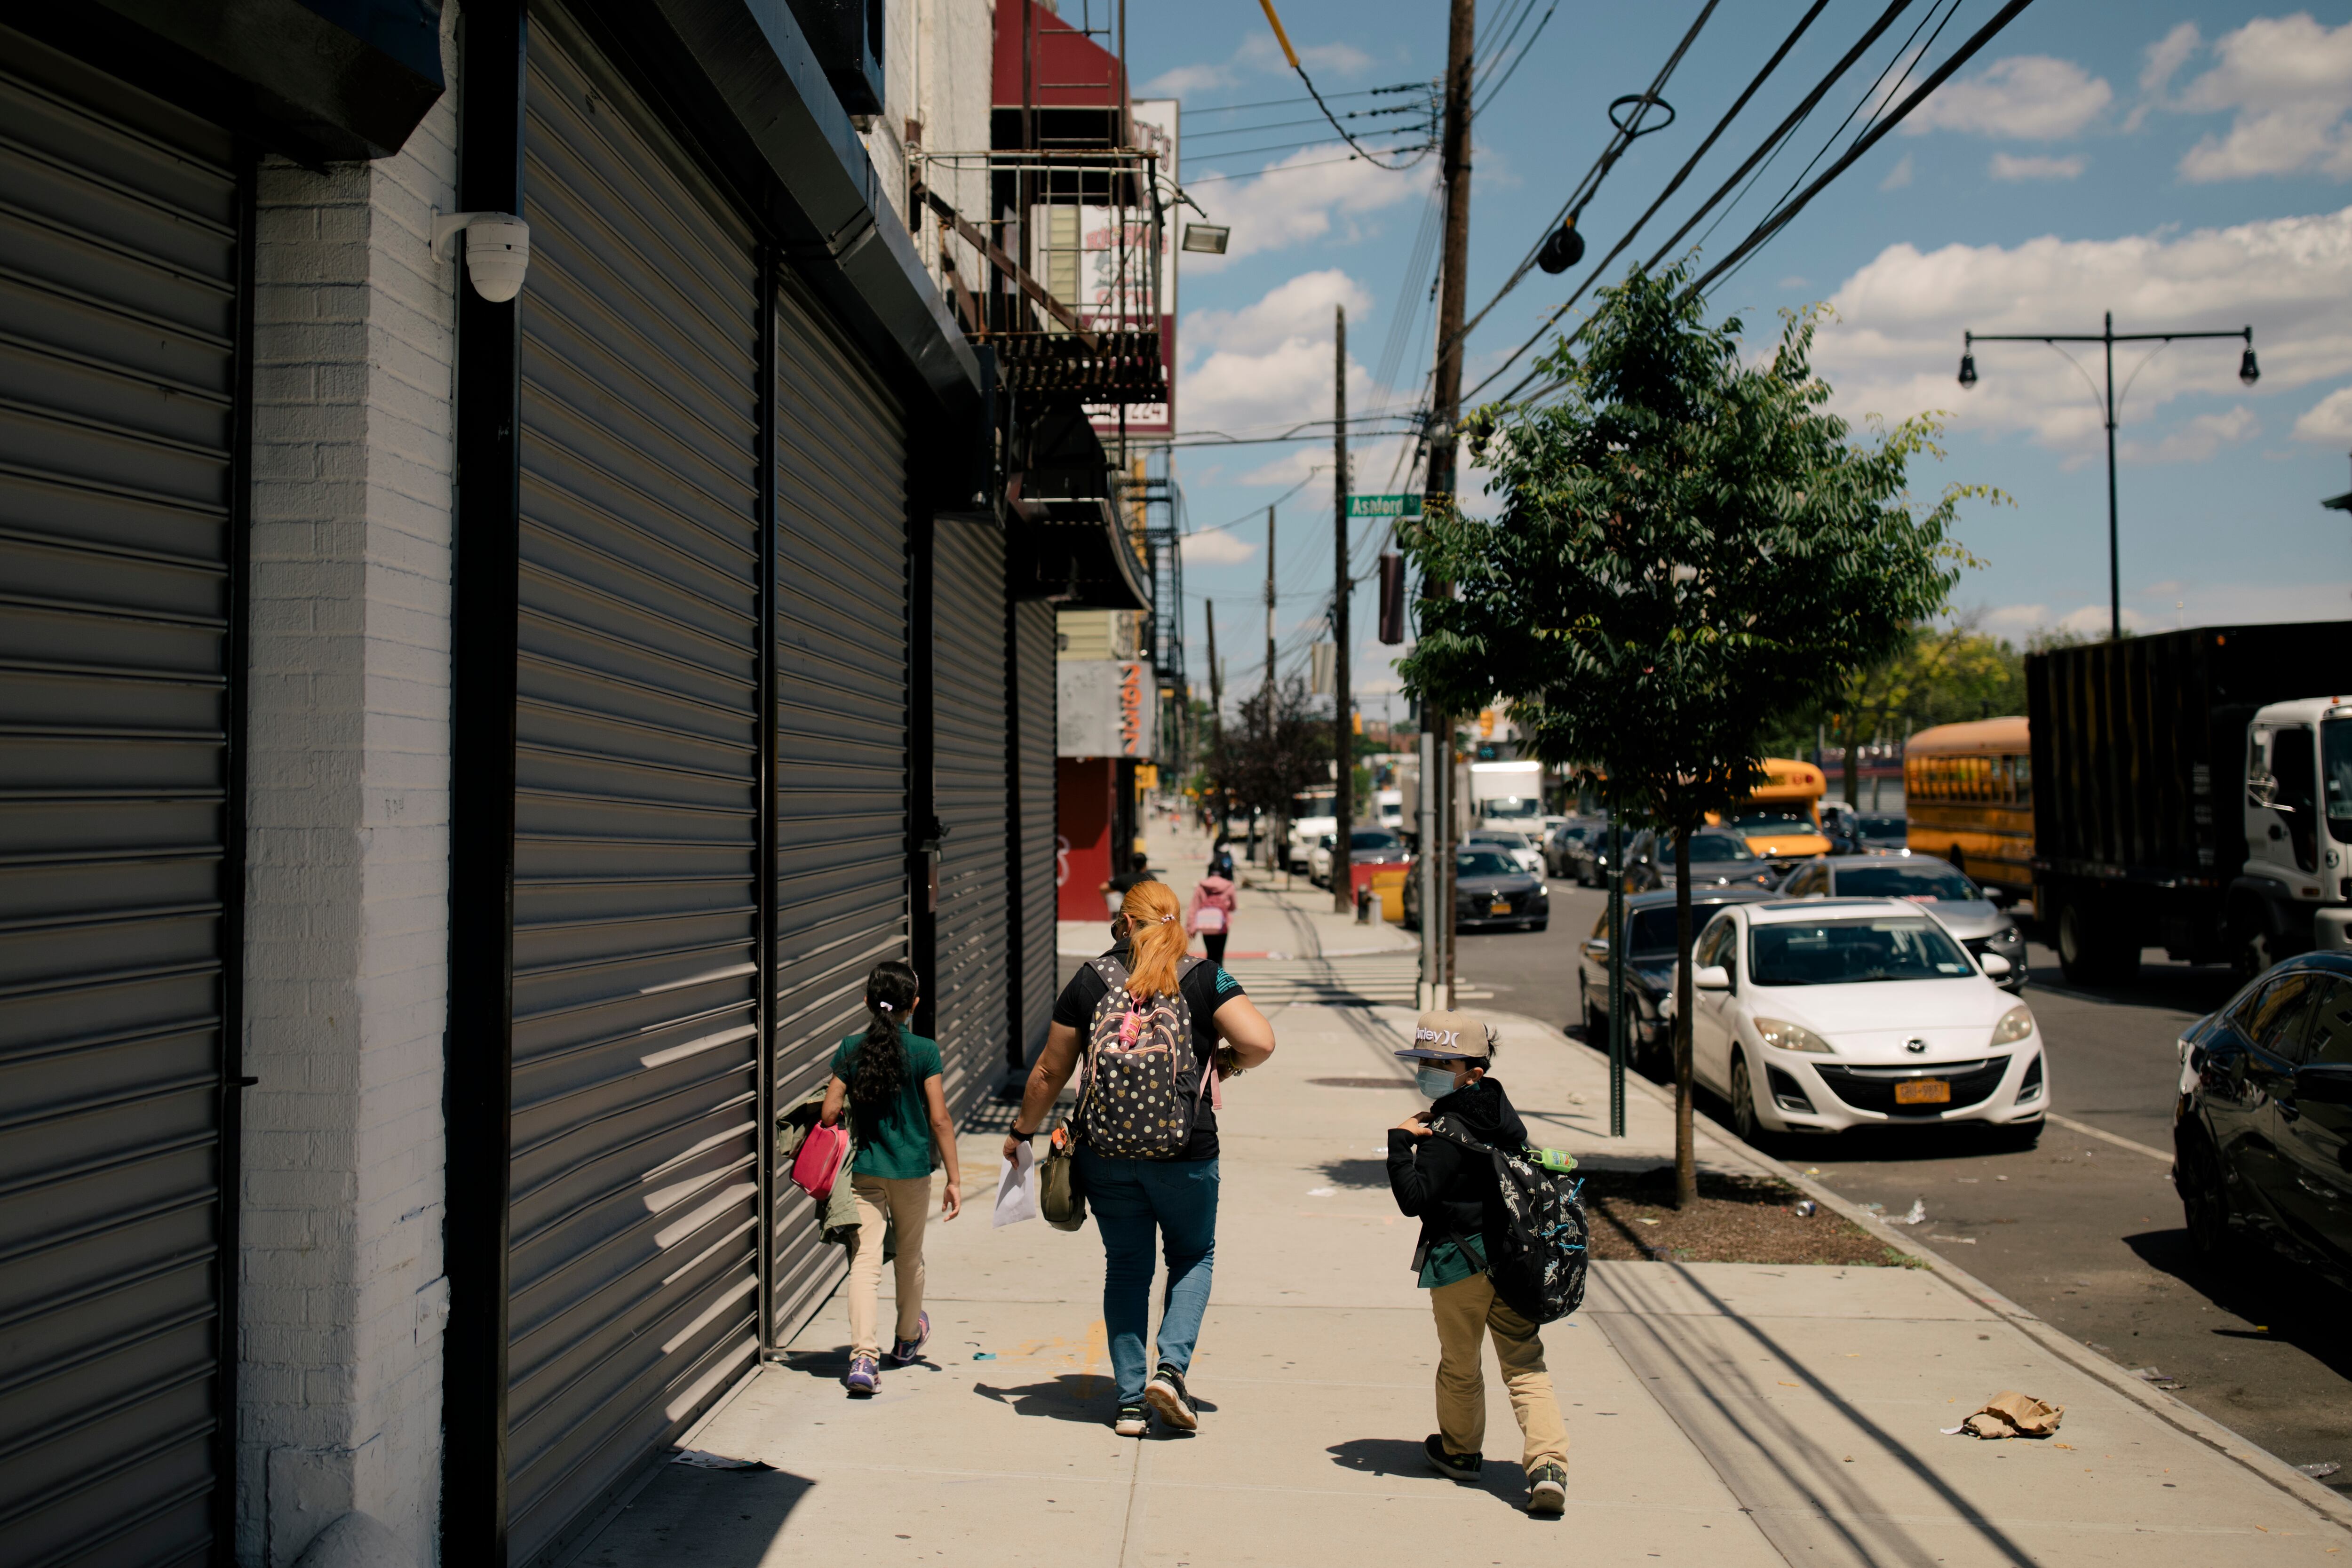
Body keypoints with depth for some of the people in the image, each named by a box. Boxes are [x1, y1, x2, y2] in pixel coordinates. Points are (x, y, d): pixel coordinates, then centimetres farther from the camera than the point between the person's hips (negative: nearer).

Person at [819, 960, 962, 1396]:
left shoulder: (851, 1049, -2)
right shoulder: (925, 1052, -7)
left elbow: (829, 1113, -4)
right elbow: (939, 1120, -8)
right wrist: (954, 1179, -2)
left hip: (864, 1169, 0)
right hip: (913, 1169, 0)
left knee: (865, 1261, -3)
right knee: (910, 1257, 19)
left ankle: (863, 1357, -19)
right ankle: (908, 1340, 40)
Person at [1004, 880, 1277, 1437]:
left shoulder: (1091, 980, 0)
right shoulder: (1205, 979, -4)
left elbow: (1050, 1071, 5)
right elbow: (1260, 1042, -16)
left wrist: (1023, 1131, 18)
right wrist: (1227, 1062, 6)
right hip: (1185, 1151, -1)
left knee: (1126, 1266, 14)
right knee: (1193, 1256, 19)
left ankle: (1131, 1400, 14)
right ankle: (1172, 1366, 0)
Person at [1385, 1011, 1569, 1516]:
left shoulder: (1444, 1132, -17)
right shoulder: (1503, 1112, 6)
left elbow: (1414, 1198, -22)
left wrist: (1400, 1142, -18)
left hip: (1460, 1261, -6)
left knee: (1459, 1365, 15)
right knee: (1524, 1364, 6)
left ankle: (1460, 1451, 35)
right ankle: (1549, 1463, -10)